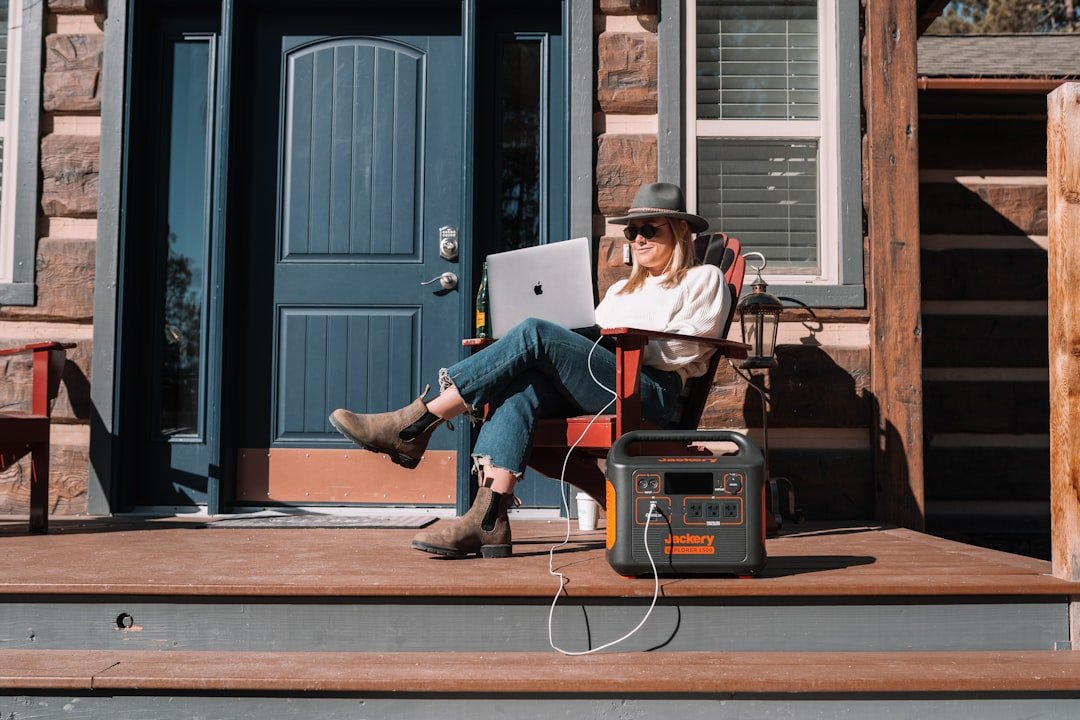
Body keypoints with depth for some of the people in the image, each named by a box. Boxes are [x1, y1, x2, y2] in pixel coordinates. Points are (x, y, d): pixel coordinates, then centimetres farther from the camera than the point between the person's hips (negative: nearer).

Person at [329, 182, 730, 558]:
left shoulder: (704, 279, 15)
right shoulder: (621, 289, 35)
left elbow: (681, 351, -1)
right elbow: (589, 343, 24)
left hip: (651, 389, -6)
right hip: (593, 389, 6)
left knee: (535, 334, -26)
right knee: (521, 384, -28)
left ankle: (414, 424, -25)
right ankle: (488, 521, -38)